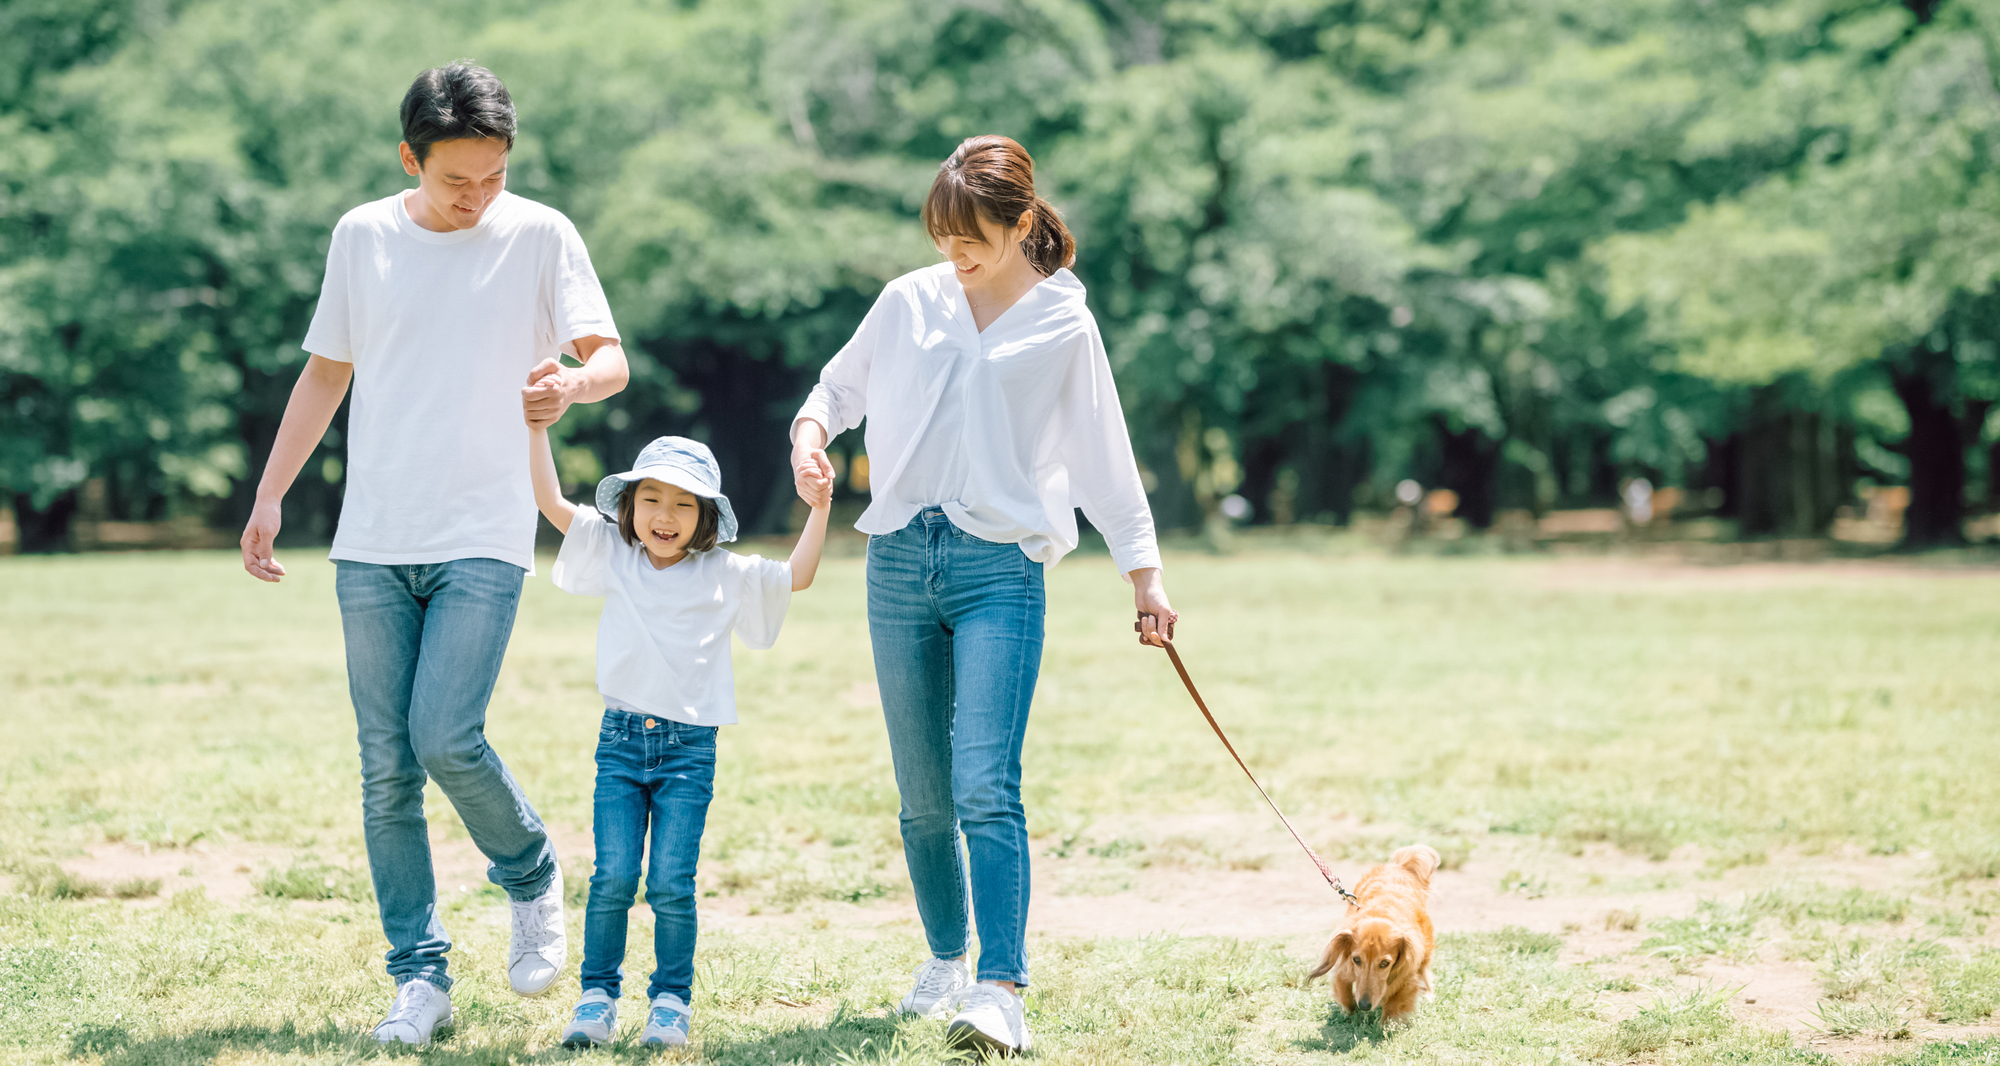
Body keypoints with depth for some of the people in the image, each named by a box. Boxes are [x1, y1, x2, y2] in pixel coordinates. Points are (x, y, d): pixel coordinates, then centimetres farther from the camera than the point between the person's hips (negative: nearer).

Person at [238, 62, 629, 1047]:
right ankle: (419, 974, 9)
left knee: (446, 737, -17)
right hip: (372, 545, 3)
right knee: (387, 767, 1)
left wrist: (571, 383, -30)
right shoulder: (362, 237, 8)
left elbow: (611, 358, -6)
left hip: (483, 538, -3)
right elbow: (326, 374, 17)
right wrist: (269, 496, 12)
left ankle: (532, 879, 12)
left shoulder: (540, 236, 0)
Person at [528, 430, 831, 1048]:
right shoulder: (612, 556, 8)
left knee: (671, 883, -5)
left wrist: (818, 511, -5)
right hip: (621, 741, 1)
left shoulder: (726, 575, 6)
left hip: (689, 747, -1)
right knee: (612, 877, -4)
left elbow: (796, 577, 5)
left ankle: (671, 1000, 7)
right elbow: (550, 502, 4)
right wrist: (537, 427, -3)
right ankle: (597, 997, 6)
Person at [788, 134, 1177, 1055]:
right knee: (922, 796, 9)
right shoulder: (908, 302, 9)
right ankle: (946, 960, 27)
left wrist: (1144, 573, 7)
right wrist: (811, 429, -1)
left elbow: (1103, 457, 9)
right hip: (900, 562, 3)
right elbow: (841, 383, 22)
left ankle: (1001, 989, -21)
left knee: (985, 786, -17)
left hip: (1000, 568, -3)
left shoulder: (1063, 325, 3)